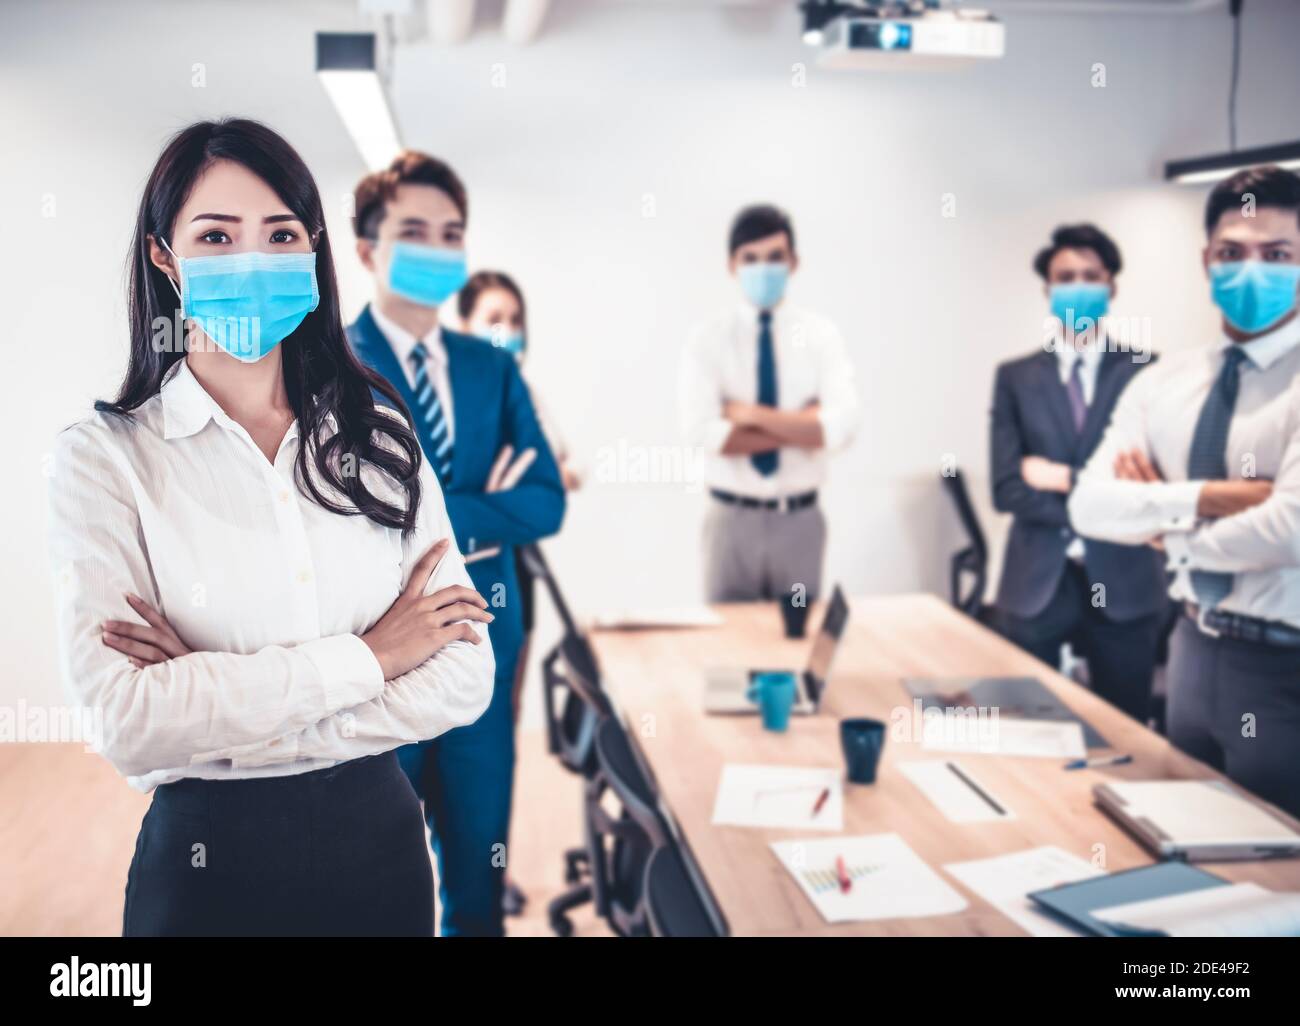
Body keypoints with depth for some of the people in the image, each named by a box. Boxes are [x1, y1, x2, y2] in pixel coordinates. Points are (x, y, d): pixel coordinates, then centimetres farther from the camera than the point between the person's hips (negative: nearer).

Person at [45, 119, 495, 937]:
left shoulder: (381, 439, 0)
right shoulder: (105, 456, -8)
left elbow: (465, 674, -8)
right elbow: (128, 721, -19)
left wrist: (220, 712, -16)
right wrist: (365, 657, -15)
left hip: (382, 837, 3)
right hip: (210, 854, -3)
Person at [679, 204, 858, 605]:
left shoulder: (821, 335, 0)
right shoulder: (708, 338, -3)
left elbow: (841, 426, -14)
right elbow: (702, 431, -16)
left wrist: (754, 415, -16)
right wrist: (802, 426, -14)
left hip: (800, 519, 1)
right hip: (732, 518, -1)